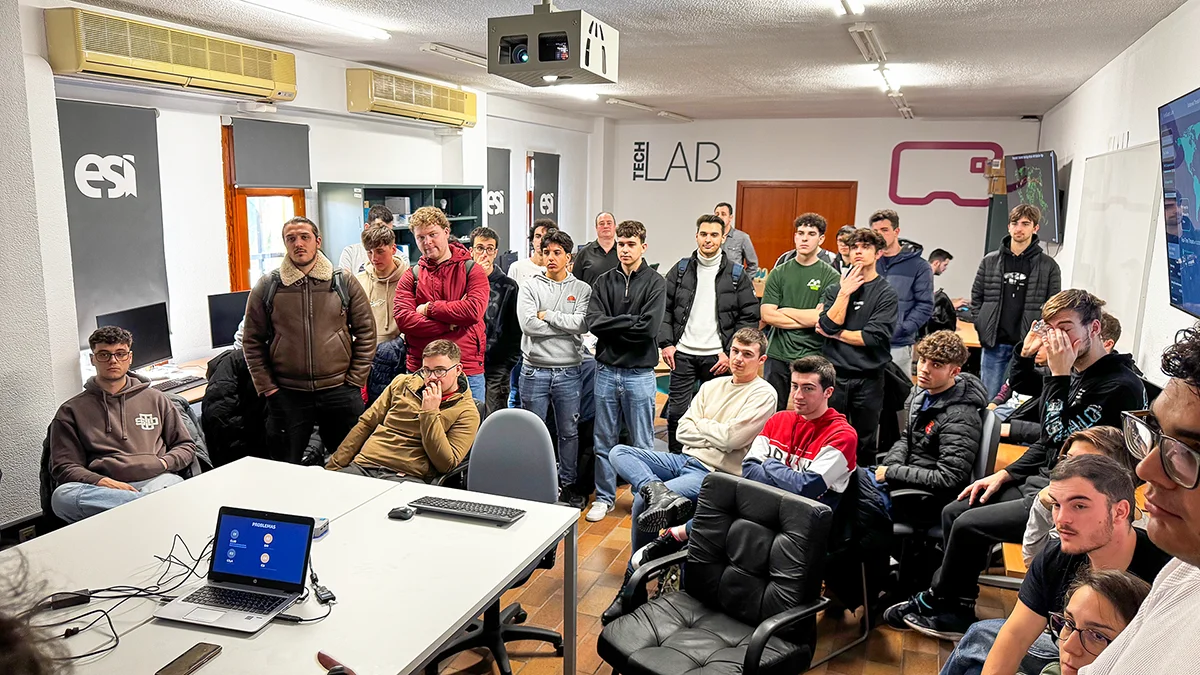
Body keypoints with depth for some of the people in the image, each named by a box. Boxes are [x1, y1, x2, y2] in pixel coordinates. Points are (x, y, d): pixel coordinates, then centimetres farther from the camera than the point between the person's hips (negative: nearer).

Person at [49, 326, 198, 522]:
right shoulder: (71, 411, 18)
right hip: (101, 489, 2)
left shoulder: (155, 399, 22)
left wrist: (162, 463, -1)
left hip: (156, 481, -1)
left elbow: (186, 446, 23)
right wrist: (101, 482, -11)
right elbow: (64, 467, 10)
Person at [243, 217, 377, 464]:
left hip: (339, 391, 0)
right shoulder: (267, 287, 2)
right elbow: (252, 342, 7)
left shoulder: (345, 283, 2)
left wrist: (355, 380, -1)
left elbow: (366, 333, 4)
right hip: (286, 395, 0)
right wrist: (266, 387, 0)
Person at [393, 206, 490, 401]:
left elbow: (474, 310, -15)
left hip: (468, 371, -2)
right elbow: (403, 319, -8)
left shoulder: (472, 270, 2)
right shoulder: (411, 278, 8)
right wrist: (450, 324, -14)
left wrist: (429, 309, -8)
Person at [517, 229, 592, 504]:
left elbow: (583, 324, -12)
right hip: (535, 370, 0)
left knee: (569, 432, 11)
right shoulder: (529, 287, 2)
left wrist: (547, 314, -10)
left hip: (569, 372, 1)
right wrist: (567, 325, -11)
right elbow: (528, 324, -13)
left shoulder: (582, 289, 4)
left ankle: (568, 484, 26)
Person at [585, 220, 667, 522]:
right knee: (604, 441, 12)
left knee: (642, 444, 7)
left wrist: (613, 325, -10)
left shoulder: (655, 282, -3)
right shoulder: (603, 282, 6)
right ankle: (605, 497, 25)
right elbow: (594, 322, -8)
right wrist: (630, 322, -12)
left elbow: (650, 328, -15)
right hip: (606, 370, 3)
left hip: (639, 373, -3)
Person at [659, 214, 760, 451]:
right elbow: (664, 309, 8)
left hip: (718, 357, -1)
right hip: (683, 354, 1)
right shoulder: (680, 270, 6)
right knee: (677, 412, 3)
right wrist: (666, 343, -3)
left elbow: (750, 317, 0)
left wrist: (731, 352, -8)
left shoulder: (736, 275, 1)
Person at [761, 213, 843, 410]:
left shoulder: (830, 276, -1)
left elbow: (824, 318, -12)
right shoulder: (779, 273, 7)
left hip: (812, 357, -2)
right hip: (777, 356, 3)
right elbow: (767, 315, -3)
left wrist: (786, 311, -3)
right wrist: (807, 320, -7)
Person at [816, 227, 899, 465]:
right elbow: (828, 325, -8)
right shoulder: (834, 289, 6)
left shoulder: (886, 294, -3)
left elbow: (874, 337, -14)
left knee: (866, 443, 10)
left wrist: (835, 334, -6)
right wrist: (845, 293, -10)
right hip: (835, 374, 2)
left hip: (869, 379, -2)